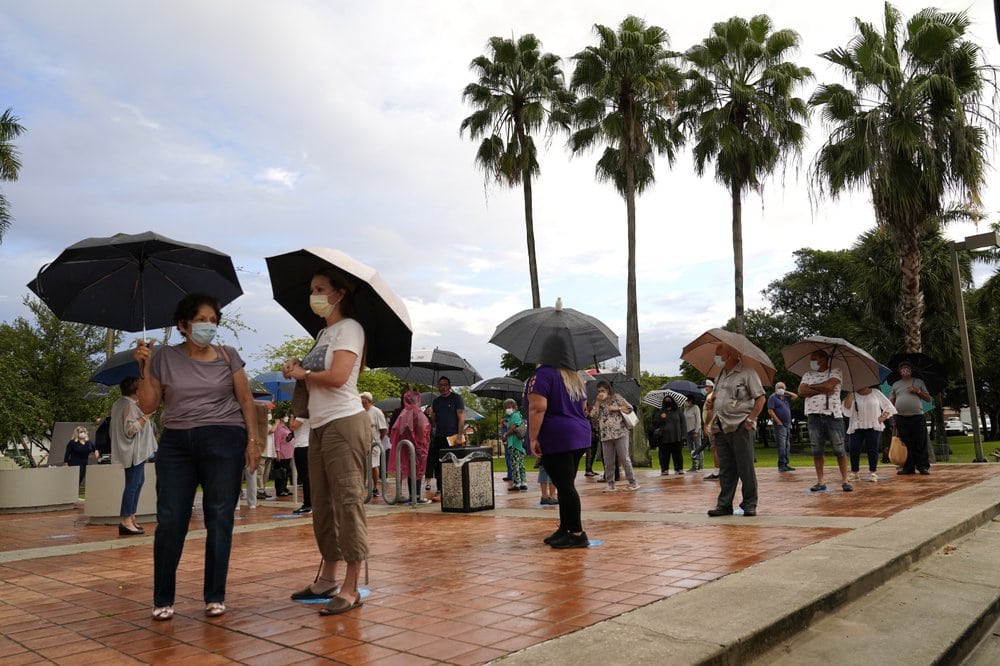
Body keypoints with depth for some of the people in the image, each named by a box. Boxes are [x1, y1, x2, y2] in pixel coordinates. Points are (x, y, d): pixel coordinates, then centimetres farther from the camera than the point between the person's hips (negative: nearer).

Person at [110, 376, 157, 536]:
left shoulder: (118, 404, 16)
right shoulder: (130, 406, -17)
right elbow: (130, 429, -24)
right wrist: (145, 416, -19)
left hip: (135, 452, 11)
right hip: (134, 452, -11)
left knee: (138, 481, 17)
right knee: (133, 484, -9)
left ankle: (131, 517, 21)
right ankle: (126, 521, -9)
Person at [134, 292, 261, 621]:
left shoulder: (227, 356, 5)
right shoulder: (164, 358, 6)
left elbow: (245, 400, 5)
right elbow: (148, 406, 6)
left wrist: (253, 439, -2)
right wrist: (144, 368, -4)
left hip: (223, 441, -1)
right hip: (176, 443, 1)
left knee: (220, 518, 1)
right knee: (169, 520, 0)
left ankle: (215, 597, 12)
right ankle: (163, 599, 14)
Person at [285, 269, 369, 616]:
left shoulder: (349, 328, -6)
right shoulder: (323, 333, 20)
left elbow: (337, 377, -20)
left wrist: (303, 373, -4)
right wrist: (298, 368, 1)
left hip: (344, 422, -9)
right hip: (319, 425, 10)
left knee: (348, 501, -8)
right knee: (322, 504, 13)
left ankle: (350, 588, -5)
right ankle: (326, 579, 23)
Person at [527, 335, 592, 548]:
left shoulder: (542, 375, -10)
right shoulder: (575, 377, 16)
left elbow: (538, 408, -19)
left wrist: (533, 438, -17)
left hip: (556, 438, -8)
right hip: (579, 435, 8)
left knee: (564, 486, -6)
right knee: (566, 484, 14)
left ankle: (577, 534, -4)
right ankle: (565, 529, 20)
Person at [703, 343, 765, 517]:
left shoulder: (747, 374, -2)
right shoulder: (720, 376, 19)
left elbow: (760, 398, -5)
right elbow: (713, 399, 25)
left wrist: (751, 419, -13)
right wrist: (707, 422, 11)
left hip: (740, 427, -6)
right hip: (721, 428, 7)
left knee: (745, 467, -2)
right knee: (725, 468, 7)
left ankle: (750, 504, 7)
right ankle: (724, 504, 11)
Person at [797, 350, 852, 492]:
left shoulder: (835, 372, 6)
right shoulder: (808, 375, 16)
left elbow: (829, 385, -13)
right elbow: (801, 391, 1)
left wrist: (811, 386, 1)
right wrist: (821, 390, -9)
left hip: (833, 414, -3)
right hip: (814, 415, 3)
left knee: (839, 449, -1)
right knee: (816, 451, 4)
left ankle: (844, 480, 7)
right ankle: (820, 482, 10)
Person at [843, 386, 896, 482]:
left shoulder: (876, 393, 6)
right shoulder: (853, 395, 3)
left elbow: (889, 407, 11)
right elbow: (847, 406, -15)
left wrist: (882, 417, -3)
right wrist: (851, 392, -16)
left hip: (873, 427, 0)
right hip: (856, 427, 0)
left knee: (872, 449, -2)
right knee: (854, 449, -4)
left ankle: (873, 472, 7)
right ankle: (854, 473, 5)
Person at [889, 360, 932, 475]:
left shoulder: (918, 382, 15)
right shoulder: (896, 384, 17)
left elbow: (928, 398, 13)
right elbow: (891, 400, 15)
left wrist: (917, 391, -3)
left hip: (917, 416, -1)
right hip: (901, 418, 1)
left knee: (920, 443, -5)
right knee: (905, 444, 2)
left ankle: (923, 466, 0)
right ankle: (908, 467, 6)